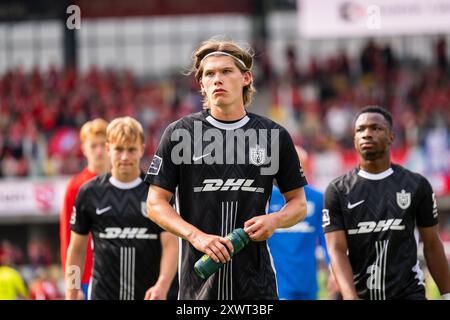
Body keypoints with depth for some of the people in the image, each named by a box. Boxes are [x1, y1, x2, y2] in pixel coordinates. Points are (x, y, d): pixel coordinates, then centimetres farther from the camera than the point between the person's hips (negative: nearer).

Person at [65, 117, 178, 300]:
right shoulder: (89, 193, 4)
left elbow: (170, 245, -6)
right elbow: (77, 250, 10)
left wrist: (162, 285, -24)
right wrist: (71, 297, 5)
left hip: (150, 295, 0)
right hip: (103, 294, 0)